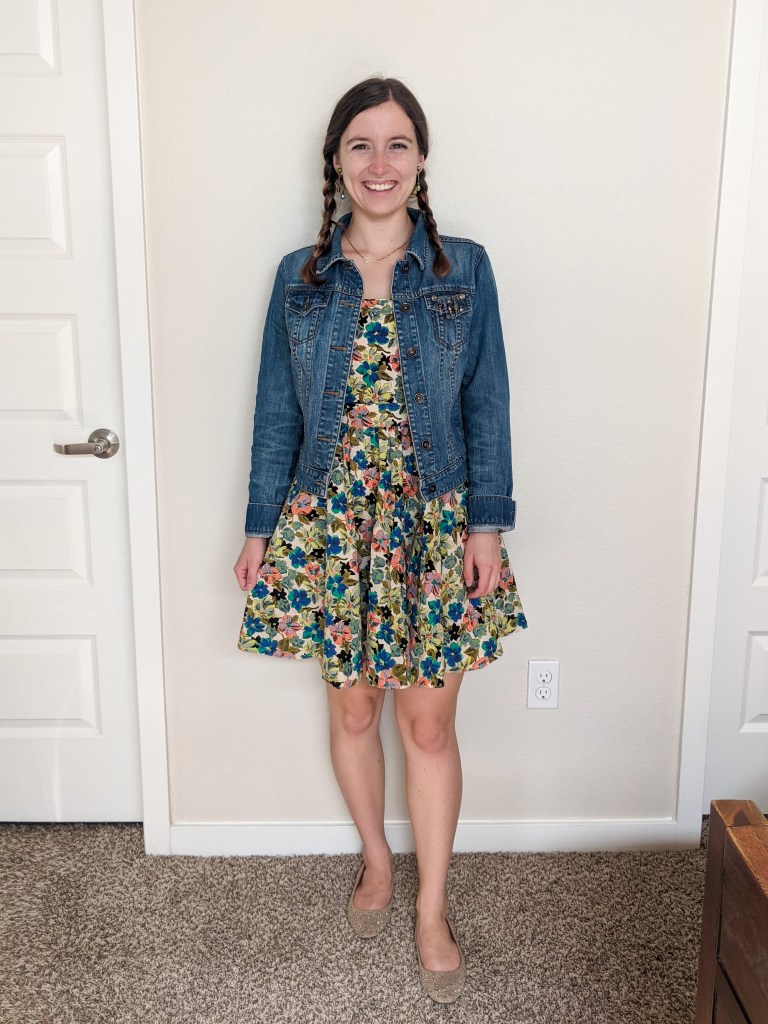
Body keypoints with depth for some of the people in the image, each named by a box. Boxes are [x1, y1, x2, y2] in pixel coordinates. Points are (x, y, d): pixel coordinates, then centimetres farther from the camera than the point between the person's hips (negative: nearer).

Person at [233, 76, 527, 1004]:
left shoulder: (463, 268, 0)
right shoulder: (299, 277, 3)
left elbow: (487, 405, -1)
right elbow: (276, 412, 5)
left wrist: (489, 523, -7)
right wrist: (261, 528, 3)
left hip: (434, 525, -1)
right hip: (328, 523, 2)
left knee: (429, 723, 6)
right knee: (352, 708, 14)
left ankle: (432, 909, 24)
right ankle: (376, 861, 39)